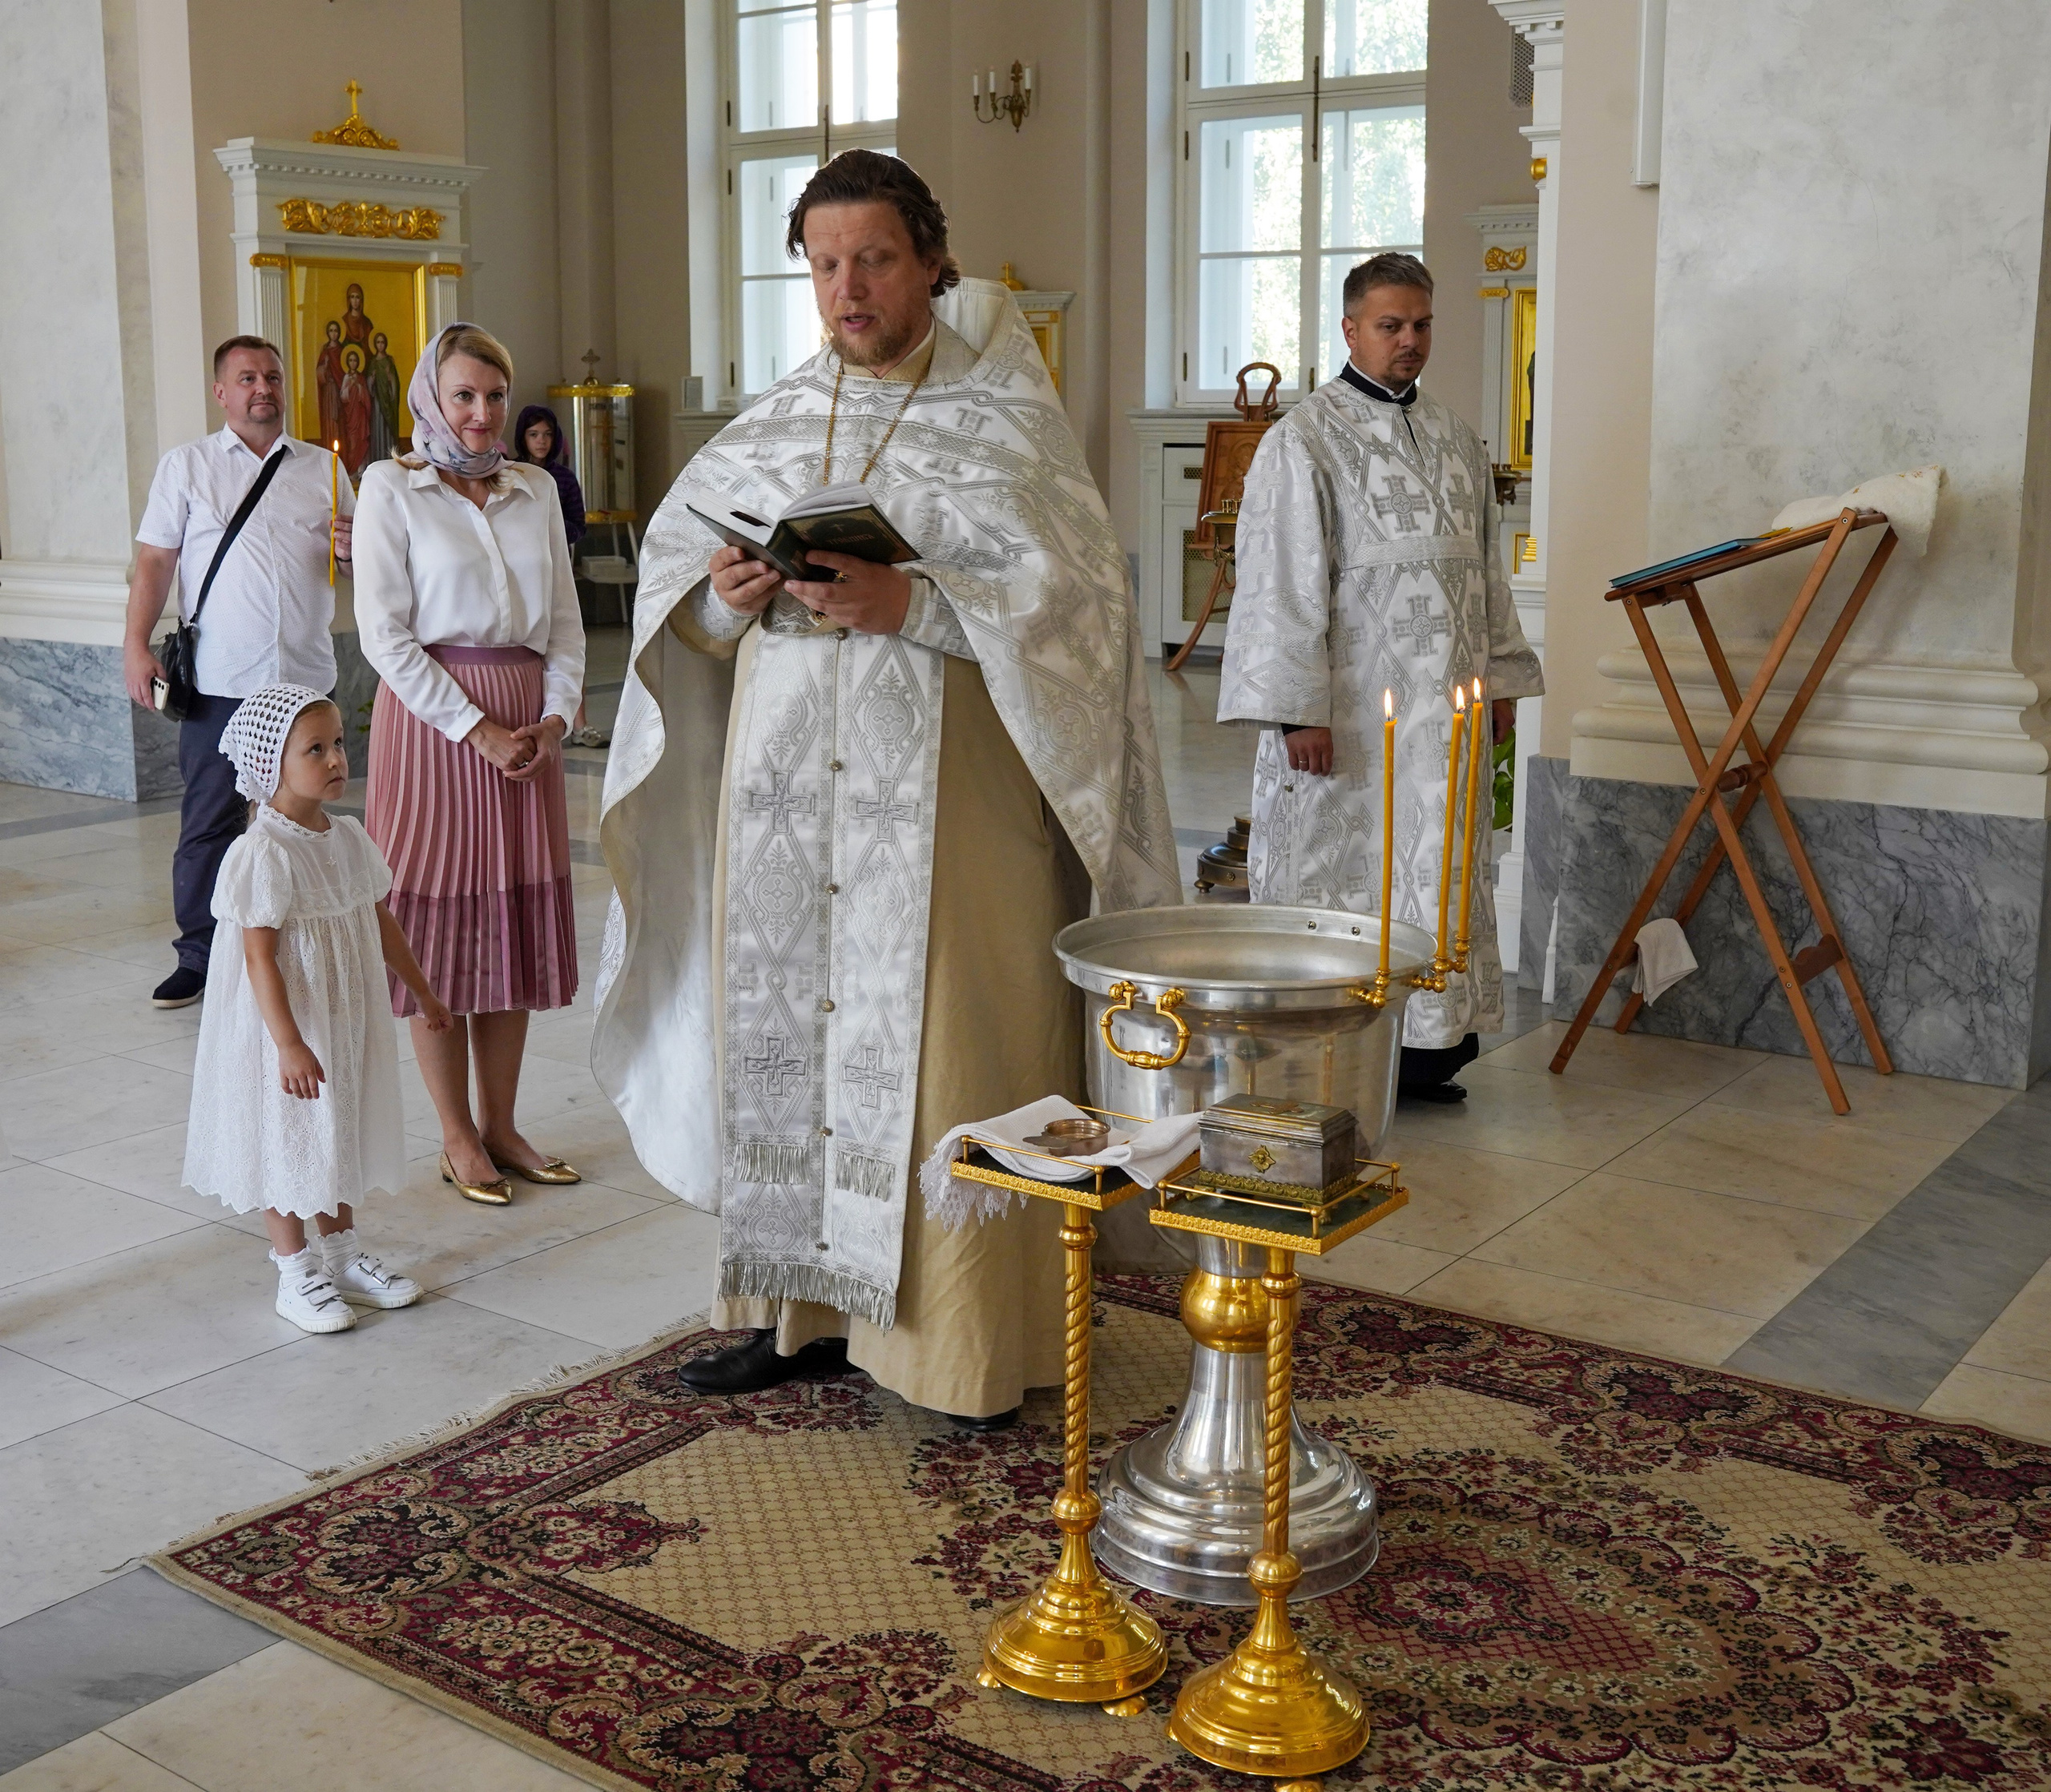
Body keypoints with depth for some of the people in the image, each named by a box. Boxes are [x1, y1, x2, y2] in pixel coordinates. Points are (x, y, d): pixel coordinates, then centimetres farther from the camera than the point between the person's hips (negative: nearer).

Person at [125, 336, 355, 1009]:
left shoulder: (323, 468, 12)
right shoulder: (186, 465, 6)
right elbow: (154, 561, 3)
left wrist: (353, 551, -6)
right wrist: (136, 645, -7)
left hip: (305, 676, 2)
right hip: (218, 680, -2)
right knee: (207, 821, 0)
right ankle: (199, 957, 9)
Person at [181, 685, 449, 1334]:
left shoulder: (348, 836, 2)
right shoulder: (263, 855, -22)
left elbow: (381, 921, 14)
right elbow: (260, 959, -23)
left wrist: (422, 991, 20)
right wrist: (289, 1044, -27)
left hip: (348, 1020, 8)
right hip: (286, 1028, -8)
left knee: (340, 1135, 19)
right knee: (286, 1142, 7)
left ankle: (341, 1255, 34)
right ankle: (296, 1275, 20)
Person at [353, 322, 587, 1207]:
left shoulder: (535, 488, 12)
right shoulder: (391, 487, -2)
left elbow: (565, 618, 12)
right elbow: (384, 631, -8)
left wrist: (555, 714, -4)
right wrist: (474, 726, -13)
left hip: (527, 721, 5)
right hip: (431, 716, -5)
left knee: (515, 921, 8)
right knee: (439, 921, 0)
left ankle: (500, 1125, 19)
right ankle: (458, 1138, 11)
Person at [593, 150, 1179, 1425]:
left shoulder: (1004, 416, -2)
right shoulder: (779, 422, 13)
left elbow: (1070, 596, -12)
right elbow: (673, 567, 13)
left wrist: (906, 605, -23)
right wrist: (723, 593, -10)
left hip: (941, 798, -5)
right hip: (787, 791, 5)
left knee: (944, 1049, -3)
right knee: (788, 1029, 8)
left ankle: (977, 1344, 9)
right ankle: (806, 1307, 22)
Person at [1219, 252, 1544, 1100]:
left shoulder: (1454, 439, 14)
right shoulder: (1304, 441, -7)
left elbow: (1482, 569, 21)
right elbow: (1284, 582, -12)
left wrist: (1500, 675, 17)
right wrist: (1299, 708, -18)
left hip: (1440, 708, 6)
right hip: (1349, 710, -6)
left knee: (1435, 867, 7)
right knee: (1339, 867, -2)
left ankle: (1423, 1048, 15)